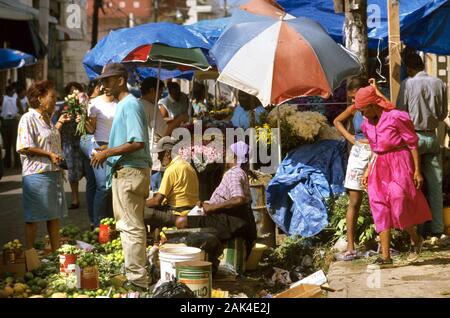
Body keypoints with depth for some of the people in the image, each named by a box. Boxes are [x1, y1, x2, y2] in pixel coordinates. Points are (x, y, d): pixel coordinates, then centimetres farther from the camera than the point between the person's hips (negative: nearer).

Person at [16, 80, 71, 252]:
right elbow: (25, 147, -20)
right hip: (37, 173, -9)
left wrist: (59, 124, 19)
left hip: (54, 172, 9)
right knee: (33, 217, -1)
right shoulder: (28, 118, -13)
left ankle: (56, 250, 20)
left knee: (55, 213, 12)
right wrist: (50, 155, -19)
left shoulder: (46, 119, 14)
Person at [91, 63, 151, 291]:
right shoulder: (122, 105, 17)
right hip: (122, 172, 11)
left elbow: (138, 142, -24)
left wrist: (107, 153, -17)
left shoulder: (130, 105, -15)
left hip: (130, 172, -11)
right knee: (126, 226, 16)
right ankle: (134, 275, 25)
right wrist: (106, 153, 14)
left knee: (132, 227, -8)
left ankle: (138, 281, -5)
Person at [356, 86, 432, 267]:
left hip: (399, 164, -7)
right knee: (380, 211, -1)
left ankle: (415, 238, 14)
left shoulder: (395, 117, -12)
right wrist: (368, 170, 13)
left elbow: (412, 143, -9)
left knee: (398, 204, -16)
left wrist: (417, 170, -11)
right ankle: (385, 257, -1)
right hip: (379, 167, 7)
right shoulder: (367, 124, 9)